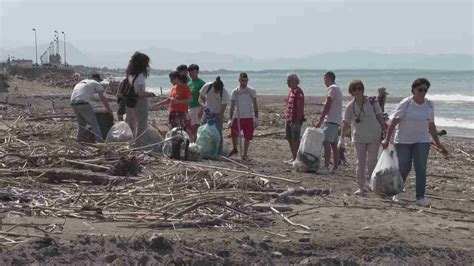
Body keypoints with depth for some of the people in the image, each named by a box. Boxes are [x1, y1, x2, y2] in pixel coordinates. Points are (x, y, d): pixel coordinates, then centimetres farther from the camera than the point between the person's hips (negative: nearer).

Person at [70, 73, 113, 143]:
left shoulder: (81, 82, 33)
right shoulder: (96, 84, 13)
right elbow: (103, 99, 8)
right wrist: (109, 110, 16)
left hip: (73, 103, 7)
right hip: (83, 103, -7)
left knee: (82, 124, 21)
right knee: (94, 123, -8)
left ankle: (80, 140, 20)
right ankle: (99, 140, -18)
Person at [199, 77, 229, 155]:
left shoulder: (224, 93, -26)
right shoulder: (207, 87, -21)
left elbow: (223, 108, -21)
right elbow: (201, 98, -8)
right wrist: (204, 105, -29)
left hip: (218, 113, -3)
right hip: (208, 111, 3)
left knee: (218, 133, -10)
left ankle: (219, 153, -4)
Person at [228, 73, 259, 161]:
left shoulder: (252, 91, 0)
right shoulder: (235, 92, 0)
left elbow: (255, 105, 3)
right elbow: (232, 106, 1)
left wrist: (256, 118, -3)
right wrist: (230, 119, -6)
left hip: (249, 118, 0)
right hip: (237, 117, 0)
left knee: (247, 137, 2)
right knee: (234, 134, -3)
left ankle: (245, 155, 15)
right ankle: (234, 149, 26)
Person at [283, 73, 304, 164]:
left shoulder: (298, 92, -14)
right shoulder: (290, 91, 15)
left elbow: (300, 107, -19)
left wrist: (298, 121, -22)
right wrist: (286, 116, 18)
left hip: (296, 120, -10)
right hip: (289, 119, 10)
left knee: (295, 139, -4)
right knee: (289, 138, 13)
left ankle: (297, 159, 3)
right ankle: (293, 157, 22)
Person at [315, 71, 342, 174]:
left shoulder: (332, 88, -8)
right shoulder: (338, 89, 23)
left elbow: (327, 105, -15)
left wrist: (320, 120, -16)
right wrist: (323, 119, 21)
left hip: (331, 120, -11)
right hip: (336, 120, 11)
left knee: (326, 142, -18)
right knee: (333, 144, 13)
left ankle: (326, 167, -28)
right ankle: (335, 167, 17)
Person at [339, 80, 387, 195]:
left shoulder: (372, 102, -3)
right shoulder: (350, 106, 1)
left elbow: (380, 117, 0)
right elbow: (346, 122, 4)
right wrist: (341, 138, 0)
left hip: (374, 137, -1)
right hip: (359, 138, 1)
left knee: (372, 162, -2)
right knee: (360, 163, 4)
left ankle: (368, 183, 10)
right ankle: (361, 187, 10)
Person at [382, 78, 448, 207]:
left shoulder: (429, 105, 4)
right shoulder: (405, 103, -10)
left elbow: (431, 126, 11)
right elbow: (394, 121, -12)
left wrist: (438, 144, 11)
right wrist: (387, 139, -18)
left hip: (422, 141, 3)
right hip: (403, 141, -3)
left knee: (421, 169, -5)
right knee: (404, 168, 5)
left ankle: (420, 197, -1)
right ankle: (397, 193, 27)